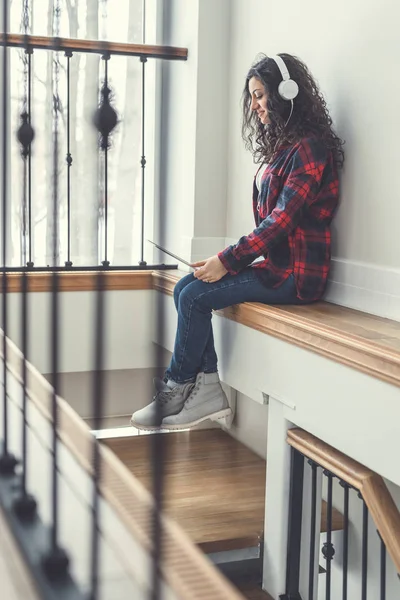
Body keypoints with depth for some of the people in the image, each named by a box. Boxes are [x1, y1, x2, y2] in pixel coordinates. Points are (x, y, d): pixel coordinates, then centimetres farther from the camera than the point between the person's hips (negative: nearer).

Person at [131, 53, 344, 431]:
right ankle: (208, 390, -4)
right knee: (184, 288, -4)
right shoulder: (282, 145, 17)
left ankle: (176, 390, 1)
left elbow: (282, 218, -20)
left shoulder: (310, 147, -13)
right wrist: (230, 259, 2)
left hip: (296, 273, -9)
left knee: (196, 296, -16)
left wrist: (228, 261, -18)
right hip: (273, 262, 9)